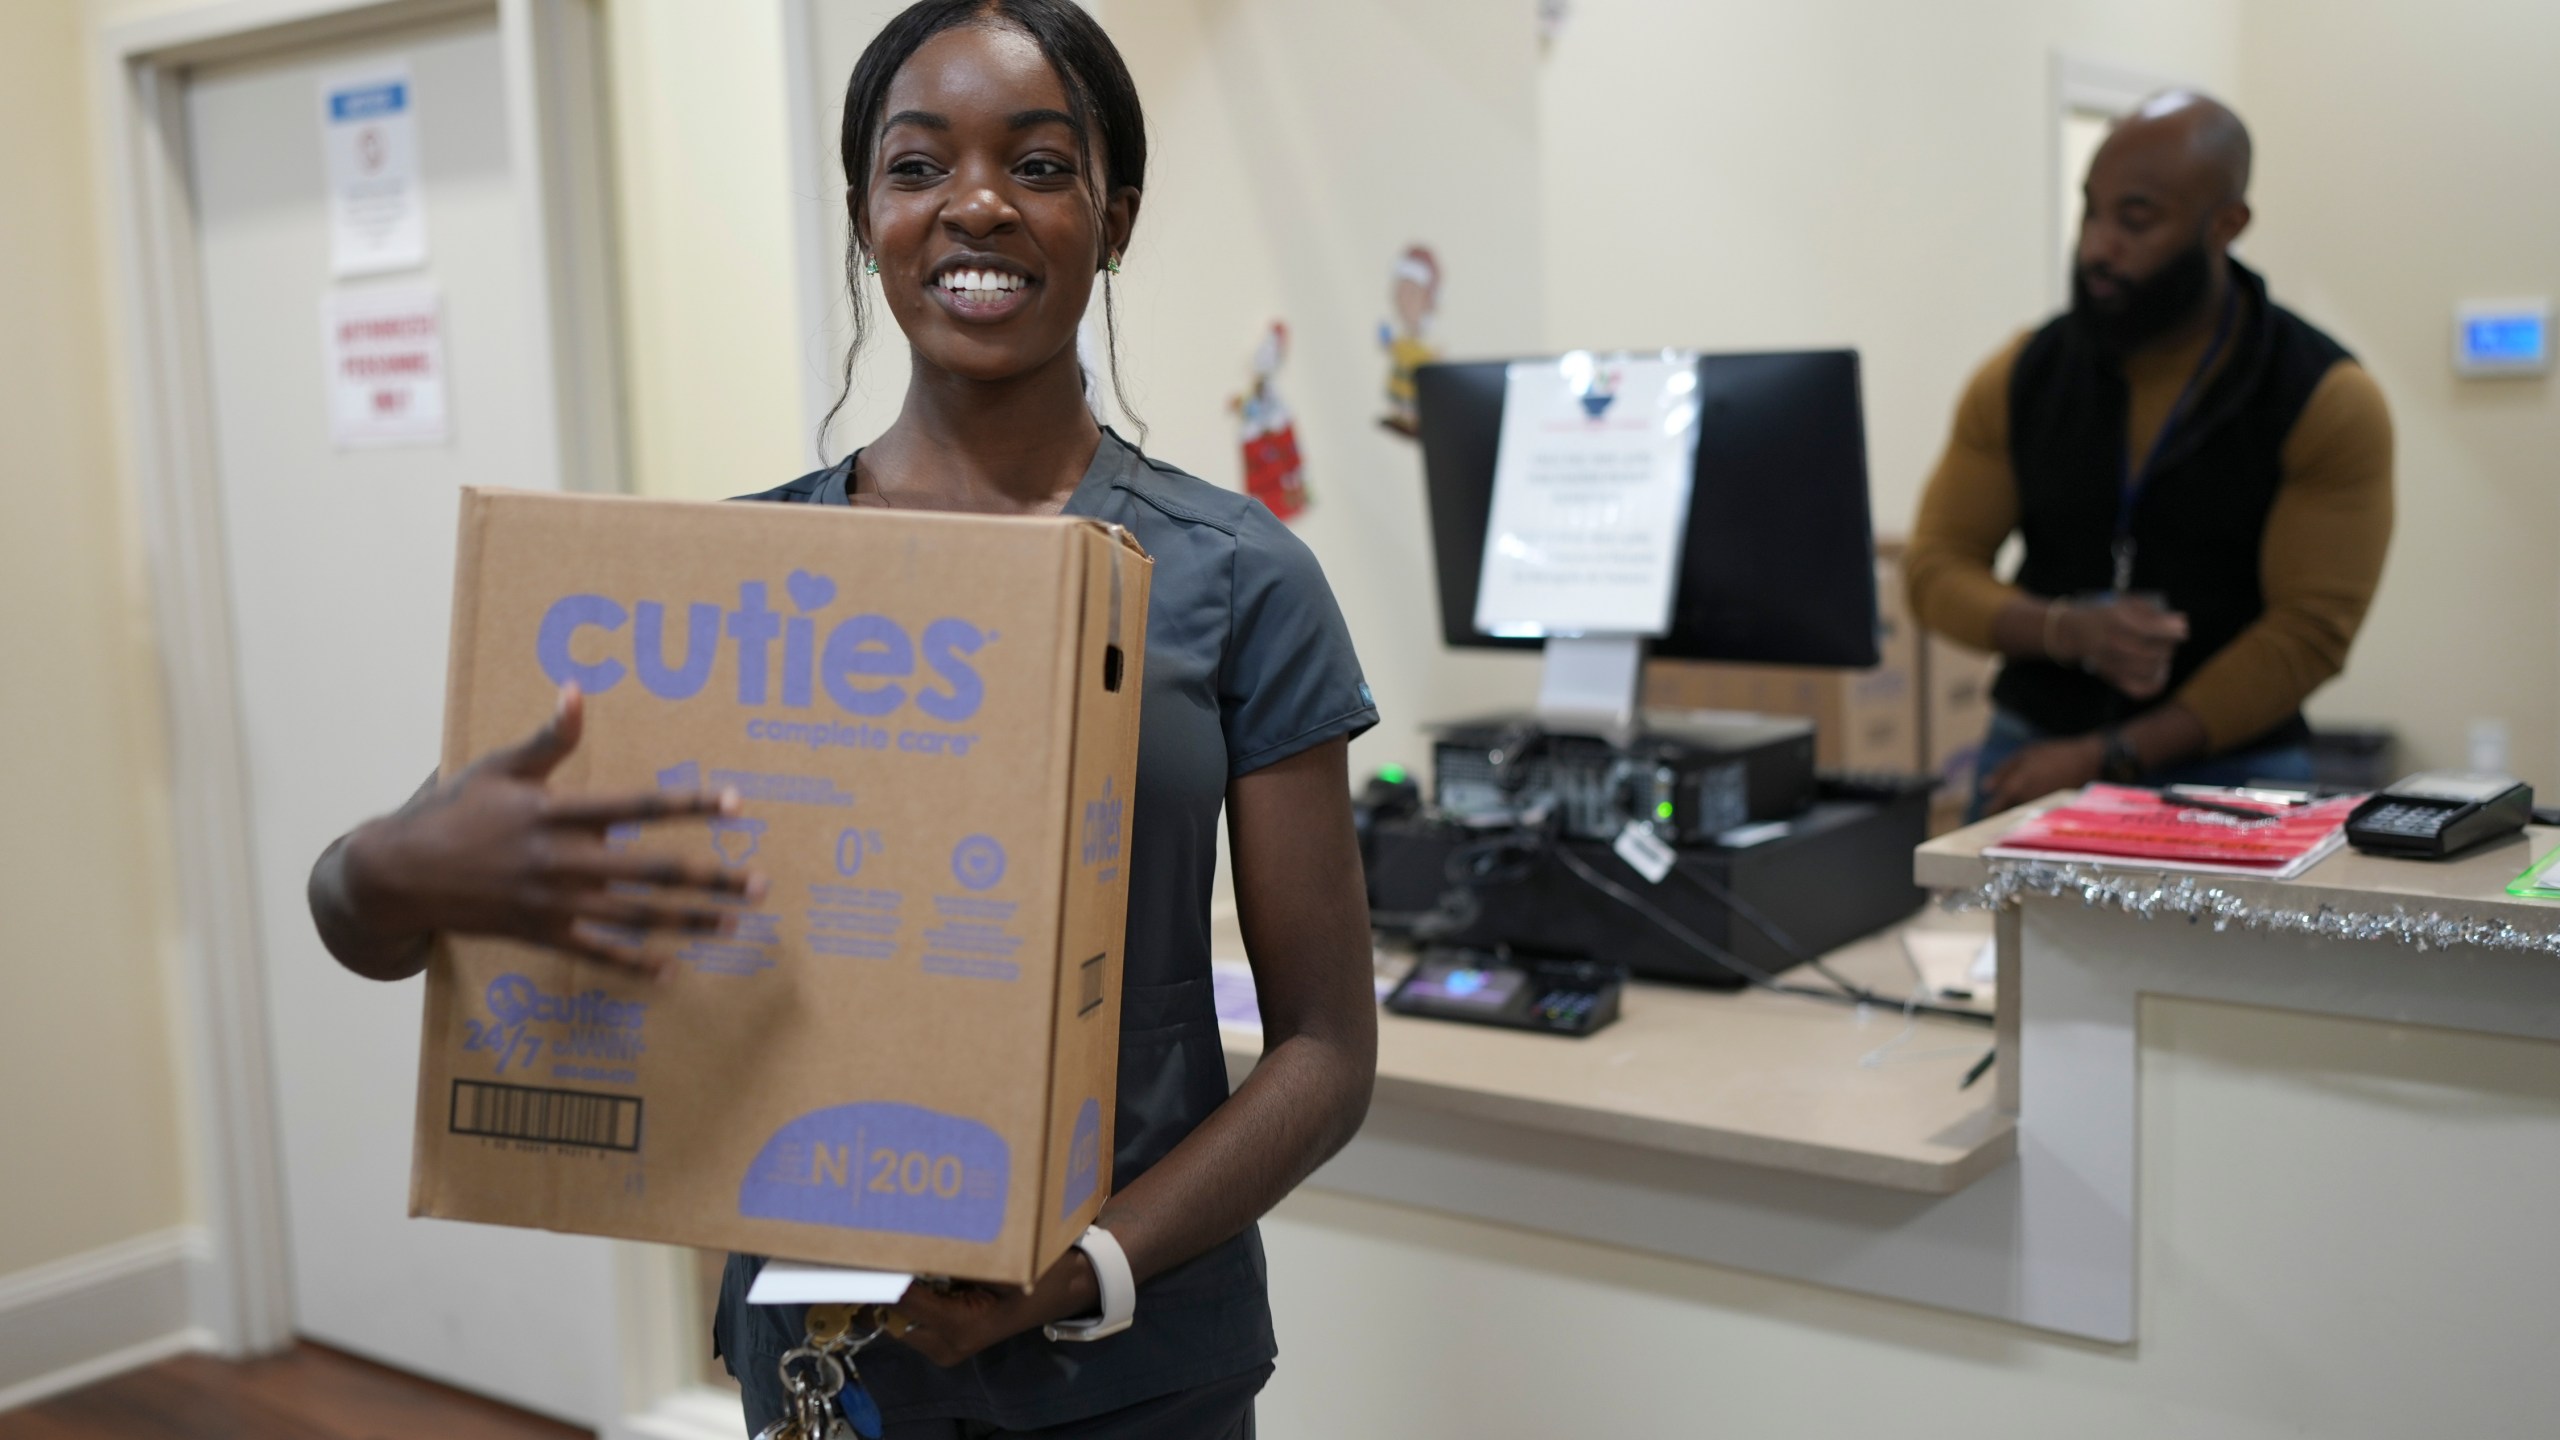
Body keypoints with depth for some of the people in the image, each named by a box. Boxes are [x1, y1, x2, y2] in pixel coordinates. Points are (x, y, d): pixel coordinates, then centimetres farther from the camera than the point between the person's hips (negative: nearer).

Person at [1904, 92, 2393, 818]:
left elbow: (2308, 631, -10)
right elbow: (1936, 567, 2)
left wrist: (2107, 759, -16)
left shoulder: (2328, 400, -6)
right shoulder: (2022, 375, 2)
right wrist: (2067, 630, -18)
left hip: (2227, 770, -2)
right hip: (2030, 757, 2)